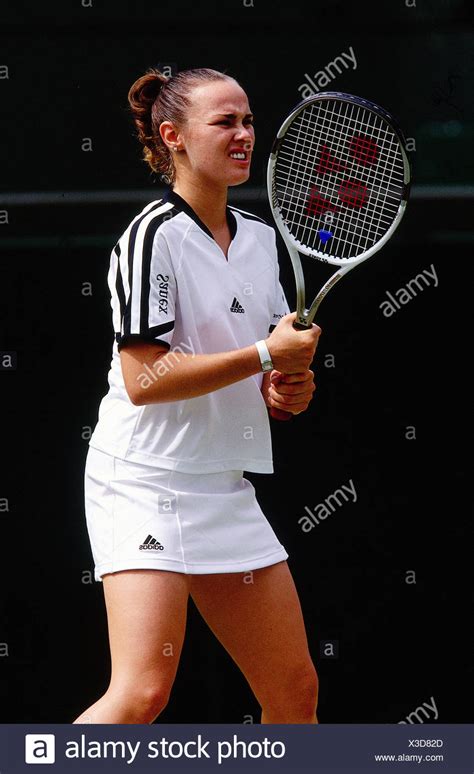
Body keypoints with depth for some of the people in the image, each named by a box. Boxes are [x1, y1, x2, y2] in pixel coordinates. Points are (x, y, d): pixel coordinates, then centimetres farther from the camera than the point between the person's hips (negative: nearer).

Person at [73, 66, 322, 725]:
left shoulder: (260, 237, 13)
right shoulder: (153, 235, -11)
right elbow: (144, 378, -19)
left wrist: (289, 388, 1)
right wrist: (264, 355, -18)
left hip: (226, 490, 8)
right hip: (146, 481, -8)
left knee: (296, 693, 9)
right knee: (142, 694, -19)